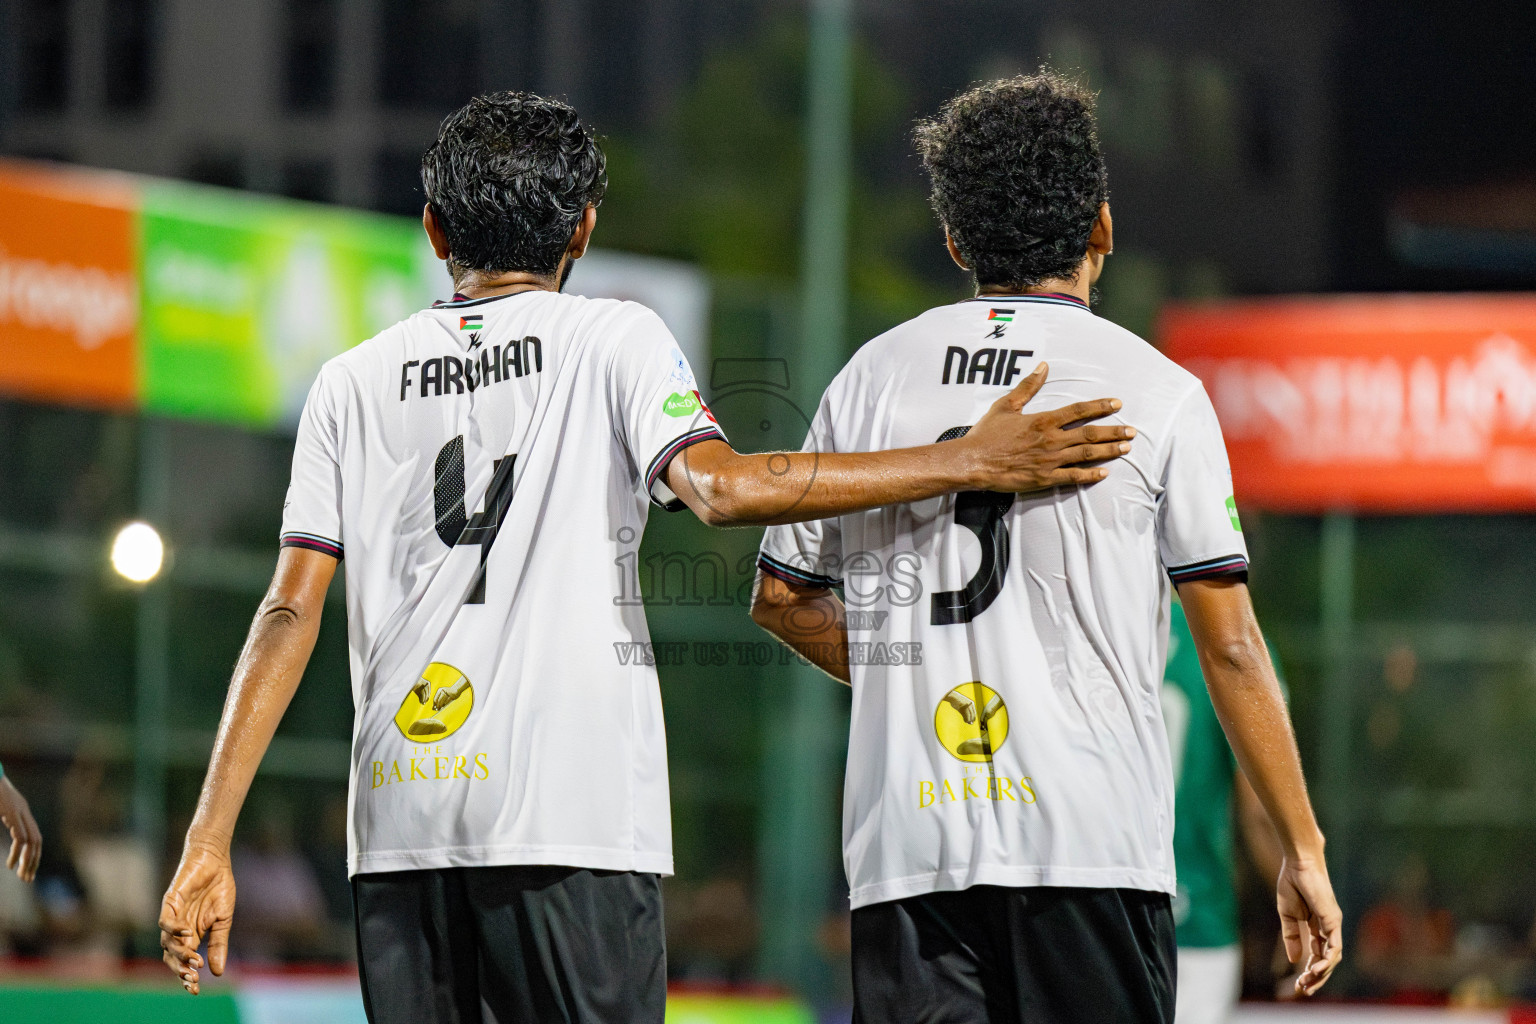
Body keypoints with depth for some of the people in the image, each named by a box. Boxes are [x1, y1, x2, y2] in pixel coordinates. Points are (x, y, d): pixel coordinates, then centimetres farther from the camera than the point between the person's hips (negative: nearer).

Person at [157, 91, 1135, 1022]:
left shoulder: (352, 384, 14)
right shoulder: (613, 338, 4)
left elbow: (289, 616, 7)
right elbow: (719, 486, -14)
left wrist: (209, 841, 6)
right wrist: (970, 463, -11)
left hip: (400, 824, 4)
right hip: (572, 817, -4)